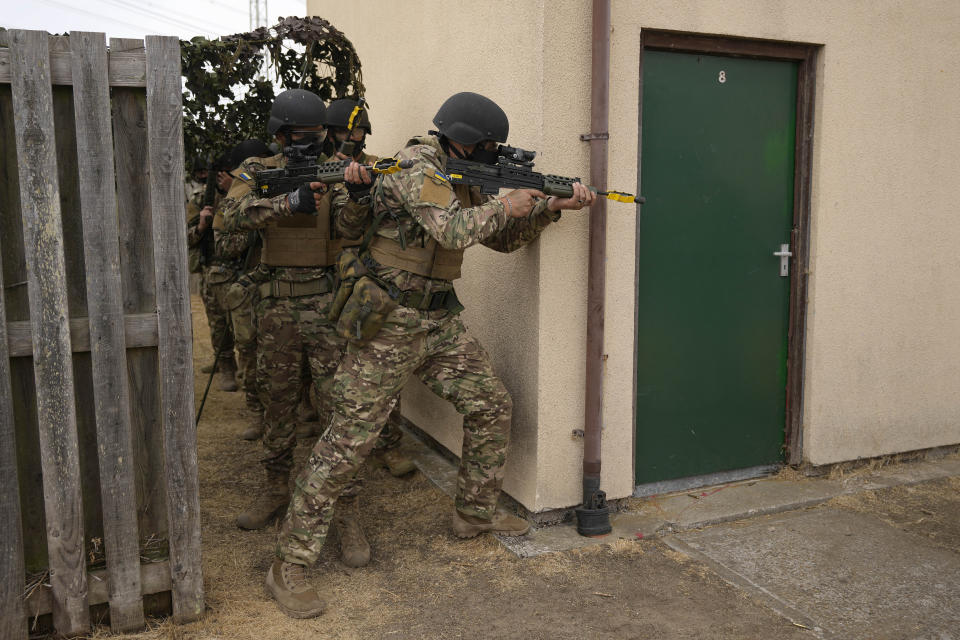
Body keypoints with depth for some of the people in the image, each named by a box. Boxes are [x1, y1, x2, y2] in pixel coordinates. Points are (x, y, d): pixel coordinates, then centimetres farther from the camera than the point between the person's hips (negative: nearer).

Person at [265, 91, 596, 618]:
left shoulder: (463, 180, 14)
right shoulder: (416, 168, -15)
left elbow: (502, 238, 19)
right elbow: (454, 230, -29)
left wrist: (551, 207, 7)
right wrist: (506, 205, -13)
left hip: (440, 322, 9)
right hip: (388, 324, -9)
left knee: (492, 406, 10)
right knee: (349, 438, -10)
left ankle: (475, 513, 29)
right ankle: (289, 566, -1)